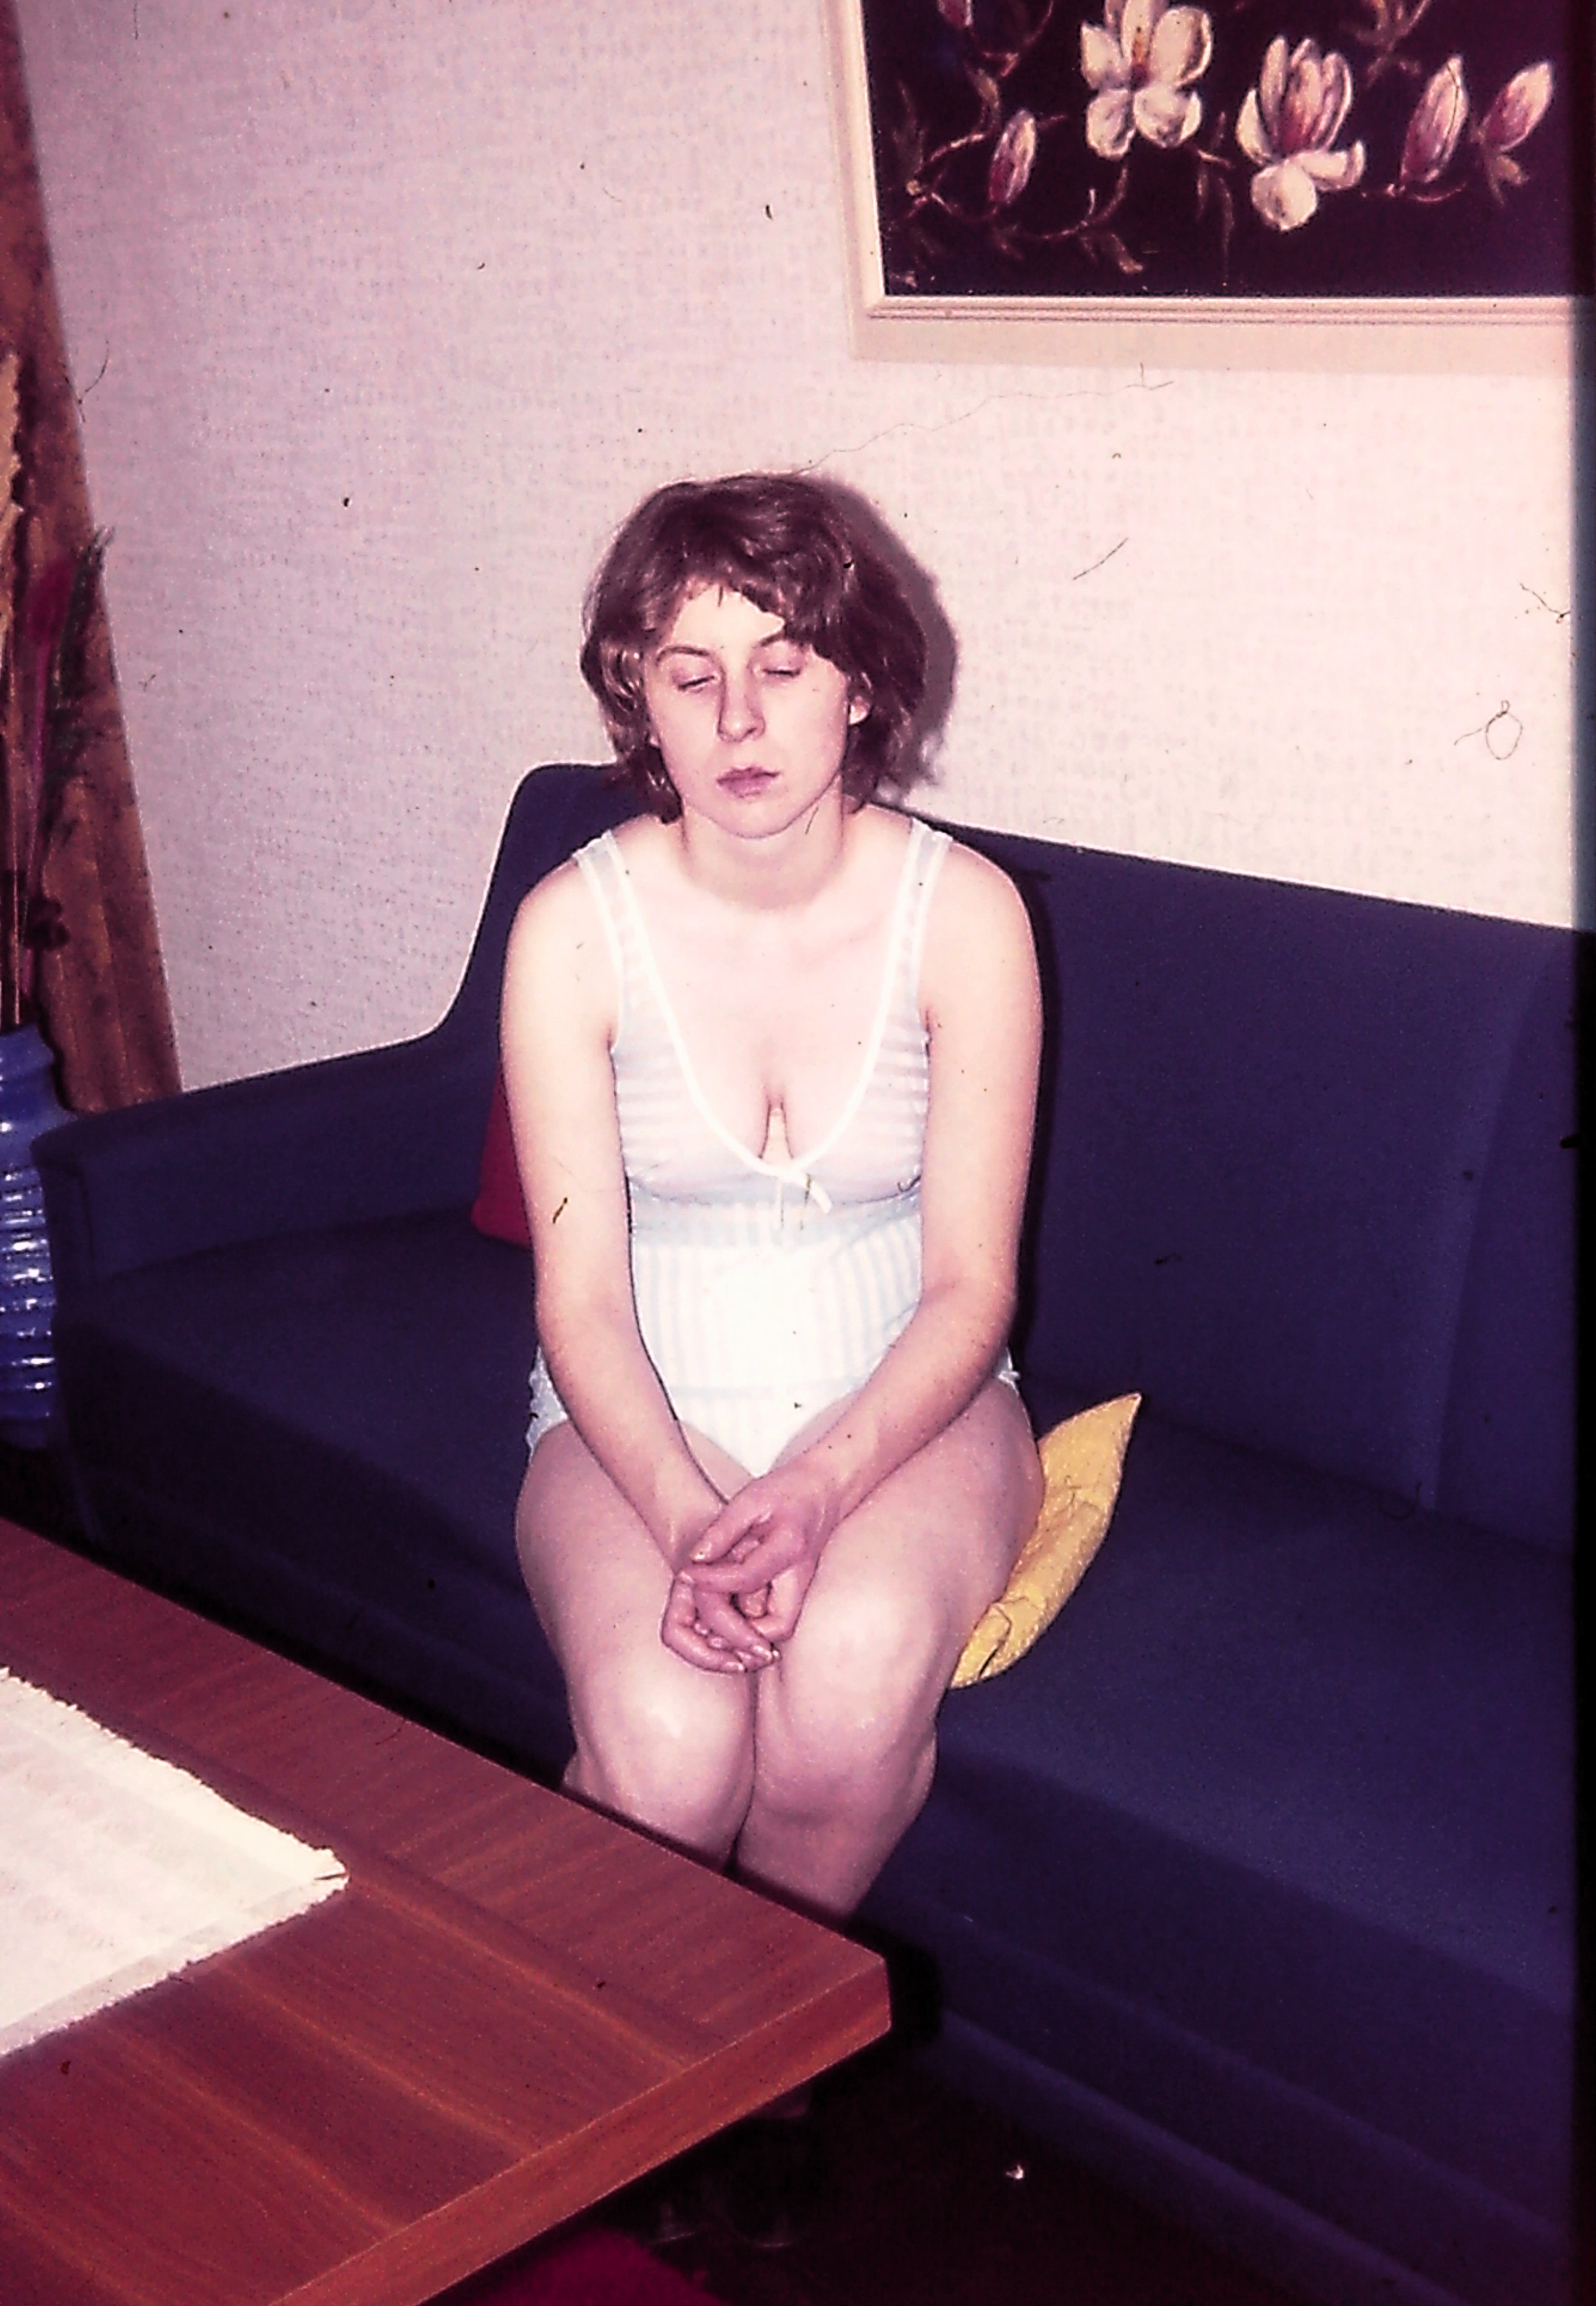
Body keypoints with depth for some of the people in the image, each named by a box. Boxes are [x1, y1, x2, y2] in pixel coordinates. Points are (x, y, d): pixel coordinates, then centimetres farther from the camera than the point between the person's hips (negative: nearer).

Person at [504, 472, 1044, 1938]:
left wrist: (819, 1491, -26)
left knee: (858, 1669, -33)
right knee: (666, 1736, -30)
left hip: (903, 1405, 0)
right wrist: (686, 1518, -28)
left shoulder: (961, 911, -9)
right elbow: (583, 1299, -10)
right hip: (645, 1416, 0)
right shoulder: (574, 926, -9)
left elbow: (970, 1284, -9)